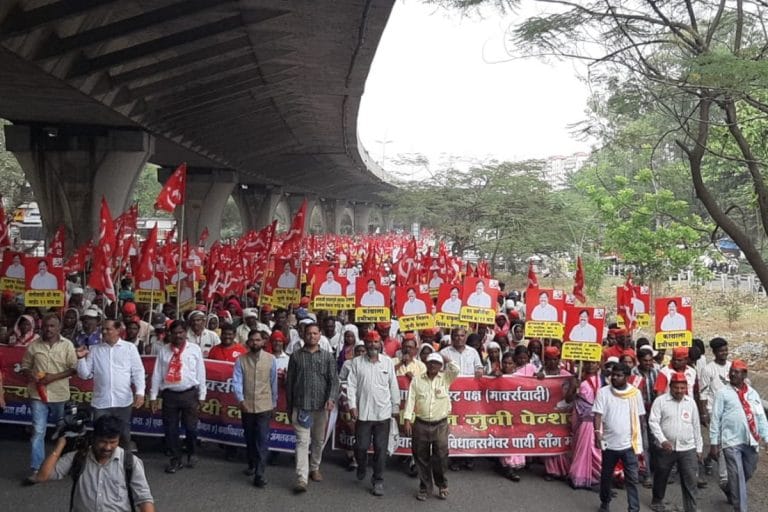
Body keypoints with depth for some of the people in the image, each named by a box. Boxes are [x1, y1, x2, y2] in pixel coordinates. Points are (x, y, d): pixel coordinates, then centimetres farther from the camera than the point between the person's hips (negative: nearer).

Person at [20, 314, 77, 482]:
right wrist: (32, 378, -15)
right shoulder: (34, 345, -1)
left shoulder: (67, 345, -6)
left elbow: (74, 368, -6)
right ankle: (36, 469, -2)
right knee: (38, 431, -5)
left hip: (60, 395, 0)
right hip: (38, 394, 0)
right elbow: (25, 366, 5)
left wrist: (54, 377, -18)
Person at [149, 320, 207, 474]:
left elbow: (200, 373, 2)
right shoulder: (164, 350, 4)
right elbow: (157, 374, 4)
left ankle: (191, 454, 31)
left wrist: (201, 395, 2)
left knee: (191, 428, 5)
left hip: (189, 393, -1)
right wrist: (153, 396, 2)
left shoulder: (195, 349, 0)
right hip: (169, 394, 2)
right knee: (170, 429, 7)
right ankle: (176, 460, 23)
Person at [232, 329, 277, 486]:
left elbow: (274, 382, 4)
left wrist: (274, 402, 9)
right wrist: (240, 400, -22)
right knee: (249, 438, 17)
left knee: (262, 439, -7)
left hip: (264, 406, -2)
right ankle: (252, 465, 38)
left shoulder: (271, 359, -3)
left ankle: (259, 474, -5)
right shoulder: (241, 360, -3)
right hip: (247, 405, 2)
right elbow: (236, 381, -9)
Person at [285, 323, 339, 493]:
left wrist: (331, 398, -17)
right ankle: (301, 478, -10)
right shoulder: (296, 356, 3)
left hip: (321, 406, 2)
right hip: (301, 406, -2)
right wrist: (289, 406, 8)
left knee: (319, 440, 14)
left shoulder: (328, 356, 4)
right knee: (302, 441, -7)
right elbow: (289, 382, 7)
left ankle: (314, 468, 34)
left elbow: (334, 380, -1)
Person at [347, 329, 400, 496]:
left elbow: (393, 386, 7)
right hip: (363, 412, 0)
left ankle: (378, 480, 17)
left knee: (381, 448, 4)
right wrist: (352, 405, -9)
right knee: (361, 446, 5)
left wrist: (396, 407, 7)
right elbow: (351, 385, -1)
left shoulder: (387, 361, 3)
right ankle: (361, 468, 35)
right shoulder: (356, 362, 1)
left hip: (383, 413, 0)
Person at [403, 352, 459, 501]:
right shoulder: (416, 380, 3)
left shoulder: (445, 378, 2)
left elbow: (456, 370, -18)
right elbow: (410, 400, 0)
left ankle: (442, 486, 21)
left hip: (440, 425, -1)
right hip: (421, 424, 1)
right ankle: (425, 488, 20)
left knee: (441, 457, 1)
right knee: (422, 457, 7)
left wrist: (447, 359, -4)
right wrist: (407, 420, -7)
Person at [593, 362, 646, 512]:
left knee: (632, 478, 0)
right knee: (606, 476, 15)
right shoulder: (603, 392, -6)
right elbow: (598, 414, -10)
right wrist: (597, 432, -26)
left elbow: (639, 417, 7)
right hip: (609, 443, 0)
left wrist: (639, 439, 9)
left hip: (629, 443, 0)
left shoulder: (635, 393, -1)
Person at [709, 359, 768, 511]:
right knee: (737, 477, -5)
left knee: (748, 473, 19)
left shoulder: (753, 393, 10)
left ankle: (729, 490, 45)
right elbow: (715, 419, -4)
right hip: (731, 442, -5)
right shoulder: (723, 393, -3)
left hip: (751, 441, 5)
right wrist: (714, 443, -7)